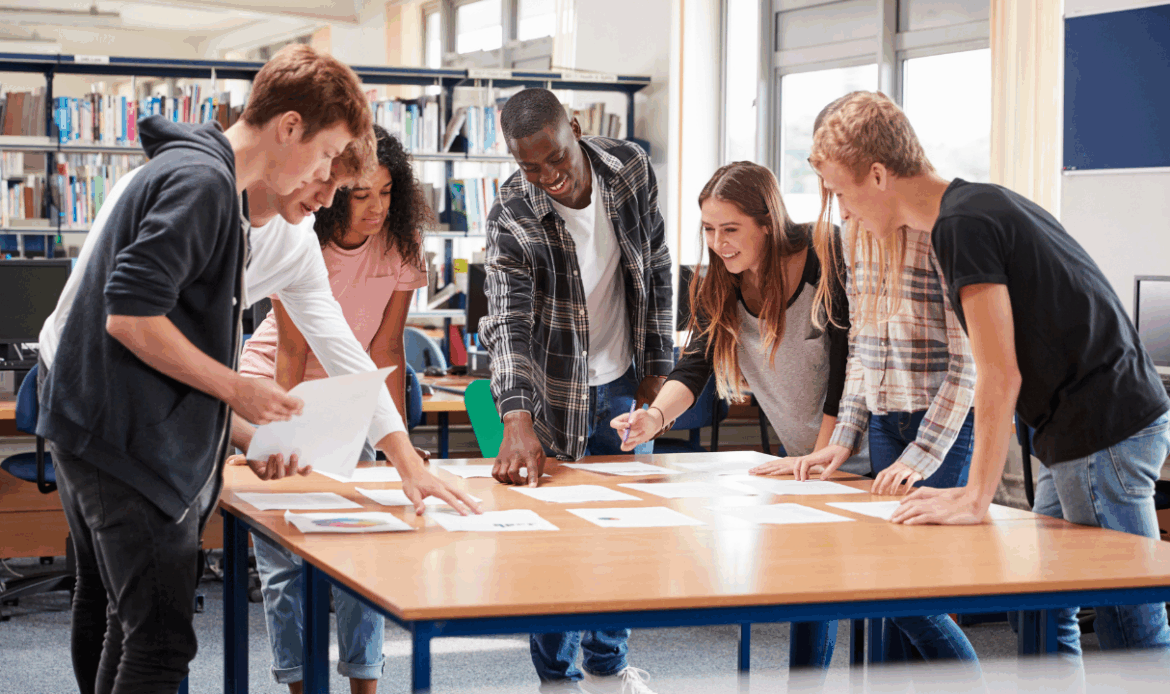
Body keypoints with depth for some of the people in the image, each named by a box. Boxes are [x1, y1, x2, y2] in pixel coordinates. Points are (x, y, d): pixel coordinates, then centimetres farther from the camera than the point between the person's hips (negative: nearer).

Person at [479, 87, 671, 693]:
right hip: (557, 395, -4)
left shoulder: (631, 169, -11)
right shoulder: (511, 218, -23)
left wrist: (657, 365, 2)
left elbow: (656, 270, 2)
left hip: (624, 383, 4)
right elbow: (507, 324, -31)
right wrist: (518, 422, -45)